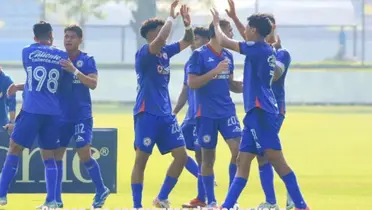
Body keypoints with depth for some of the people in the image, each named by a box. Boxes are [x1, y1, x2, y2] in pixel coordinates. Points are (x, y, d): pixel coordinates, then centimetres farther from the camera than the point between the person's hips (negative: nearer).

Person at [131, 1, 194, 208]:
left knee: (181, 155, 1)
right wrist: (172, 17, -19)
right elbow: (160, 39, -29)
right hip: (147, 114, -8)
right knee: (141, 160, -4)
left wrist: (188, 23, -2)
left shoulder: (165, 51, 11)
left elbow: (188, 41, 17)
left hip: (166, 114, 8)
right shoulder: (144, 53, -11)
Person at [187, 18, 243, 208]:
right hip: (206, 114, -5)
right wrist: (215, 71, -21)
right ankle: (211, 202, 13)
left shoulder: (228, 56, 11)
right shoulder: (199, 55, -8)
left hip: (227, 111, 5)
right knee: (208, 158, 2)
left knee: (238, 148, -10)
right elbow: (191, 83, -13)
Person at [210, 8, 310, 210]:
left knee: (275, 158, -13)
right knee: (242, 160, 8)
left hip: (260, 111, -10)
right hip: (257, 111, 10)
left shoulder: (258, 48, -10)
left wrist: (216, 23, 11)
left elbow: (223, 42, -6)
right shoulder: (265, 50, 15)